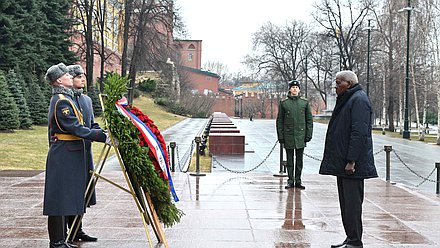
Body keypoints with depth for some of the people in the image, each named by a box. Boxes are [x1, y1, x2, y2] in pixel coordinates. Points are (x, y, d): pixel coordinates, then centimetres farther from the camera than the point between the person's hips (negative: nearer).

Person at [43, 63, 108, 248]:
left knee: (64, 197, 13)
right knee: (60, 197, -5)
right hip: (65, 155, -10)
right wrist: (103, 137, -22)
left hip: (64, 154, 10)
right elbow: (77, 129, -21)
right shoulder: (62, 101, -15)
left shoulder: (59, 99, 17)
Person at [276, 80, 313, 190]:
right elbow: (279, 121, 3)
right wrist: (280, 136, -2)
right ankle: (290, 181, 13)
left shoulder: (305, 102, 4)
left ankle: (298, 181, 15)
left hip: (300, 136, 1)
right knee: (290, 160, 5)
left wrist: (309, 134, 0)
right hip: (288, 135, -1)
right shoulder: (283, 103, 2)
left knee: (299, 159, 7)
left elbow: (309, 119, 7)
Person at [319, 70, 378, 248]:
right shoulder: (346, 100, 19)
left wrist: (351, 161, -23)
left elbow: (359, 133, -20)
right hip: (342, 162, 10)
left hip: (352, 164, -10)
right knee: (346, 201, 14)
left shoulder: (358, 100, -12)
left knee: (352, 202, -6)